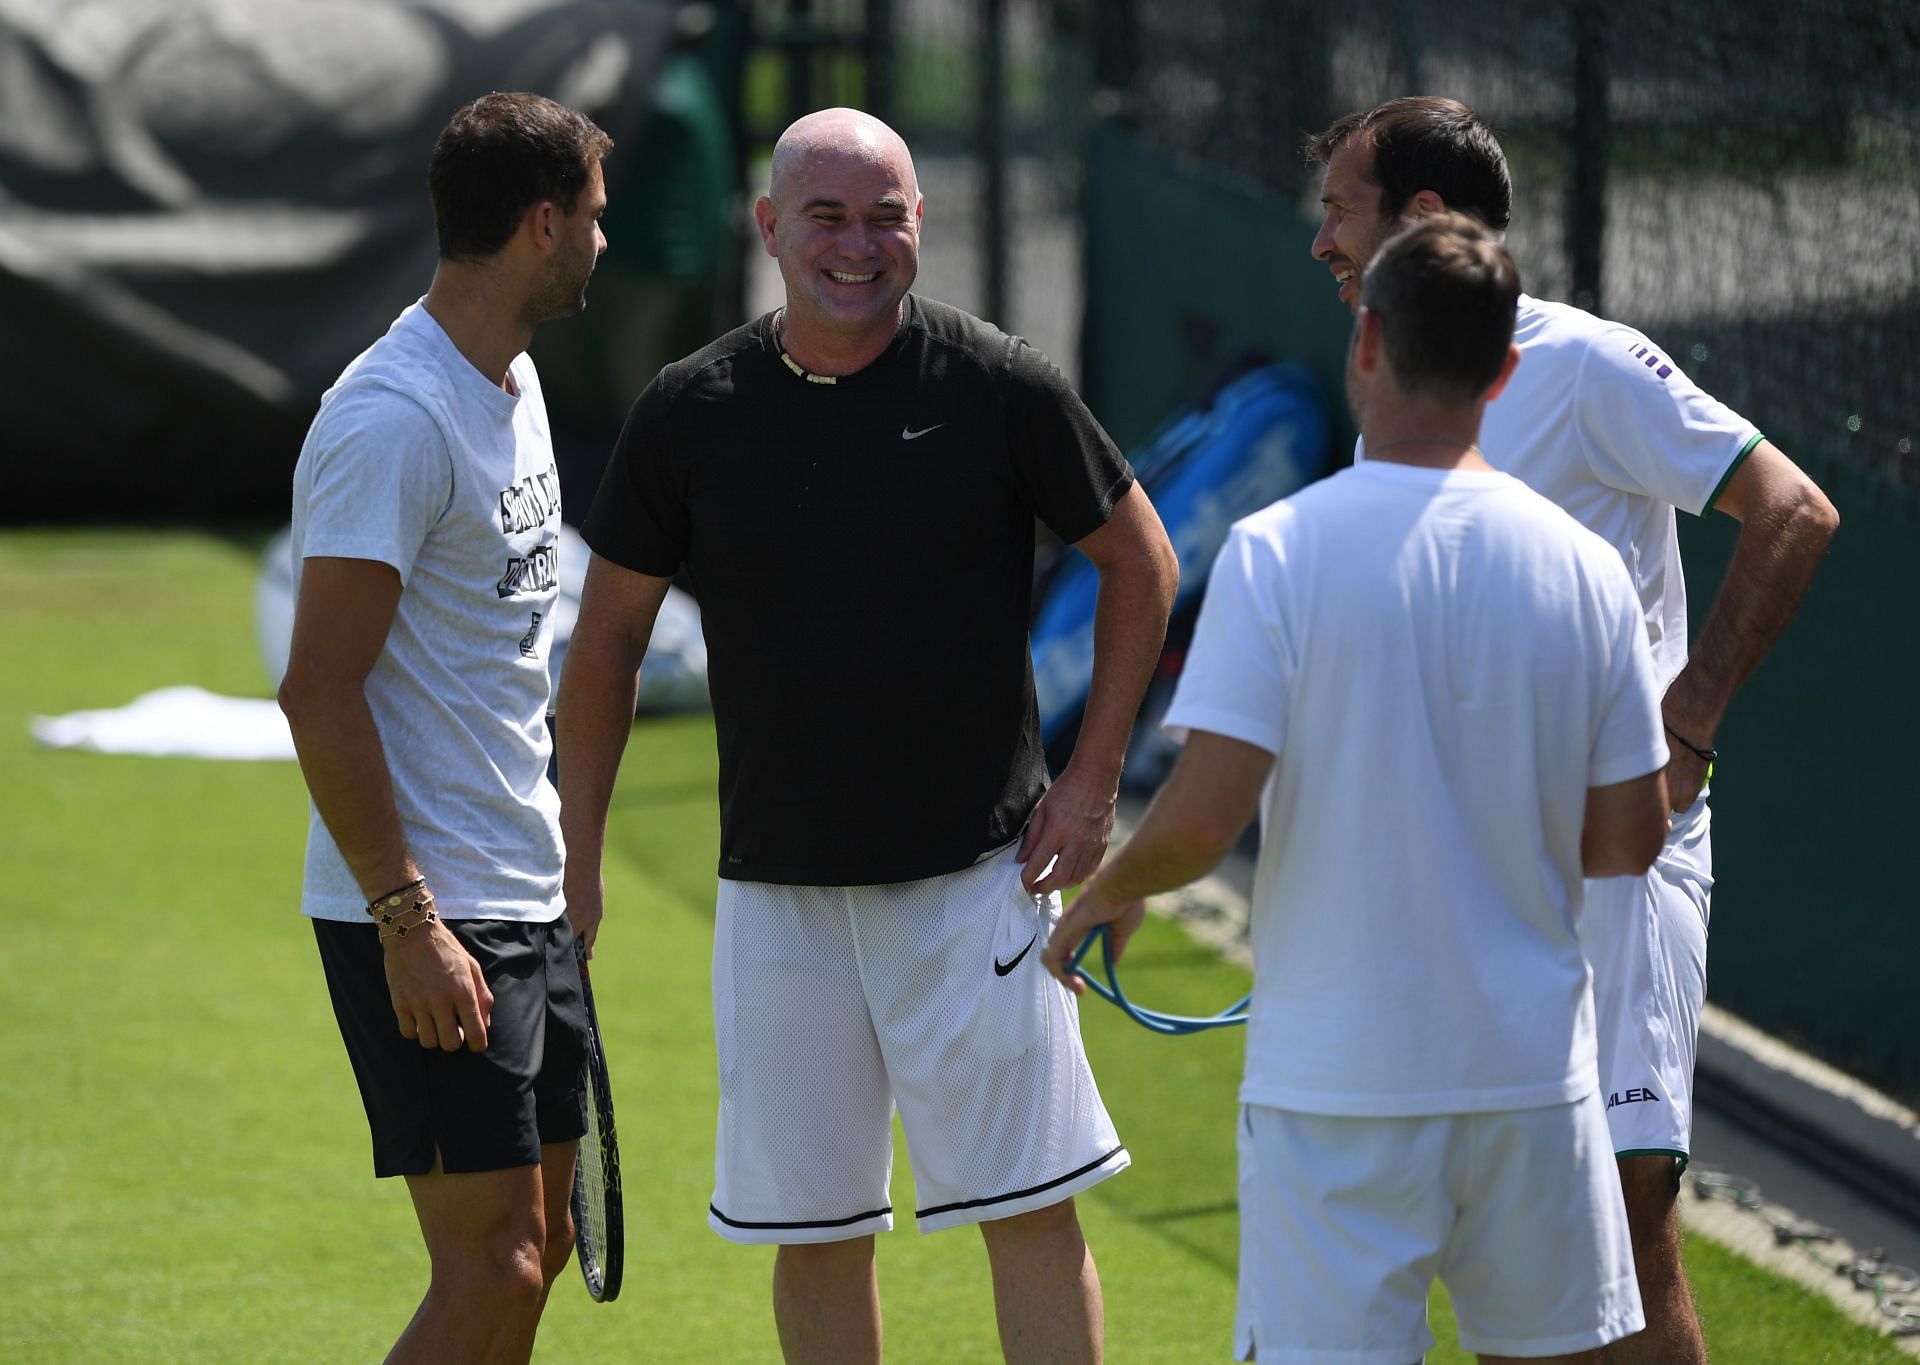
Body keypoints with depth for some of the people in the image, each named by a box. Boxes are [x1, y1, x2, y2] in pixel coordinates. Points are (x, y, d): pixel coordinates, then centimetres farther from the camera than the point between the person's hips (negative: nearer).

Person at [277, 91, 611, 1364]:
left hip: (526, 907, 10)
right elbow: (319, 688, -21)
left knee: (533, 1253, 11)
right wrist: (404, 920, -23)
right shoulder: (396, 422, -18)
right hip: (428, 922, -10)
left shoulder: (512, 382, 13)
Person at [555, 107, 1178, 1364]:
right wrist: (578, 859, 8)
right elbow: (610, 633, 10)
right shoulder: (692, 412, 1)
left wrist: (1093, 782, 1)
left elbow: (1141, 559, 7)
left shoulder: (1000, 386, -4)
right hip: (779, 889, 2)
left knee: (1032, 1210, -3)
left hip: (977, 874, -2)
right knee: (815, 1233, 5)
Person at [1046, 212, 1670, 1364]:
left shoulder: (1278, 551, -12)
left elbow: (1204, 816, -16)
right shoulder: (1584, 568, -1)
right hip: (1534, 1072, 3)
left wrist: (1106, 894, 4)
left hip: (1338, 1087, -3)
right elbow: (1629, 838, 4)